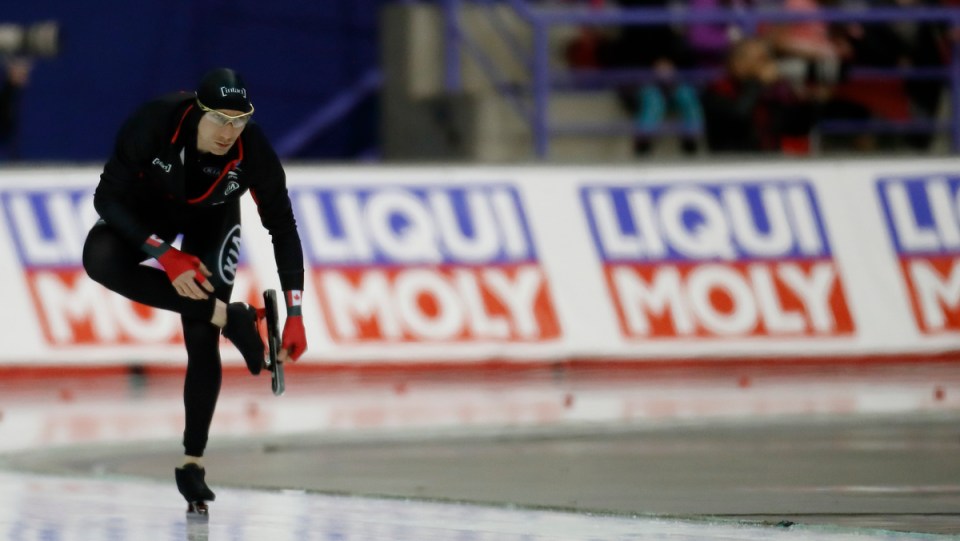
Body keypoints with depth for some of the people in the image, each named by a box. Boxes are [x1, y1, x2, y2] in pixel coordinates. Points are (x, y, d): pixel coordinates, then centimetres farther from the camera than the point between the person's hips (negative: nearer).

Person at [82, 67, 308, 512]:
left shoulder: (254, 151, -33)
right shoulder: (154, 124, -38)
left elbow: (282, 230, -21)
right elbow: (108, 197, -29)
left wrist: (295, 316, -25)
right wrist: (166, 257, -38)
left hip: (212, 222, 0)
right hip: (149, 207, 0)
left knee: (202, 340, -11)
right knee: (100, 258, -33)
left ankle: (192, 460, 4)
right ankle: (227, 317, -26)